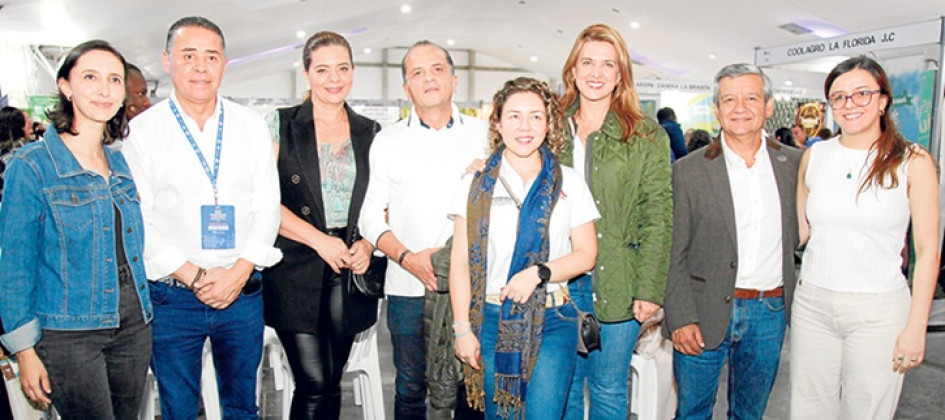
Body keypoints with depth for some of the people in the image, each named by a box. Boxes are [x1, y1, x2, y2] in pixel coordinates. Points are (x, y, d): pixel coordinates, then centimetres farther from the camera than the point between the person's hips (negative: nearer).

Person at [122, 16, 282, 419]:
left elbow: (267, 207, 2)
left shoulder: (252, 126, 5)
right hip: (172, 296, -1)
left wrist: (238, 273, -10)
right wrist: (195, 276, -12)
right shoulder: (141, 129, 0)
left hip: (243, 292, 2)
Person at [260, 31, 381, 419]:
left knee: (332, 383, 10)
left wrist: (368, 243, -3)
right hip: (295, 269, -3)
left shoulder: (370, 132, 11)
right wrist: (320, 240, -12)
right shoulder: (282, 125, 2)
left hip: (349, 269, 3)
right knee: (313, 384, -6)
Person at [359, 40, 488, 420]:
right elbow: (370, 217, 4)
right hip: (409, 288, 0)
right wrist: (407, 257, -10)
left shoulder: (483, 135, 8)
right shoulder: (387, 142, 6)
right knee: (410, 389, 8)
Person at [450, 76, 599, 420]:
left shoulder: (569, 183, 5)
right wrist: (462, 329, -3)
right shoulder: (477, 183, 3)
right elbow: (460, 262, 1)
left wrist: (539, 272, -14)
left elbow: (586, 254, 3)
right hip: (491, 320, 0)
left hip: (553, 322, 0)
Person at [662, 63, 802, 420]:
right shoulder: (690, 170, -5)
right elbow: (673, 254, -6)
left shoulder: (794, 163, 4)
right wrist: (681, 317, -12)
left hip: (770, 312, 3)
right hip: (706, 313, -2)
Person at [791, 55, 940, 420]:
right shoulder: (814, 156, 5)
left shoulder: (913, 162, -4)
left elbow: (928, 250, -4)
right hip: (812, 303, 3)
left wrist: (916, 328, -8)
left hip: (878, 309, -2)